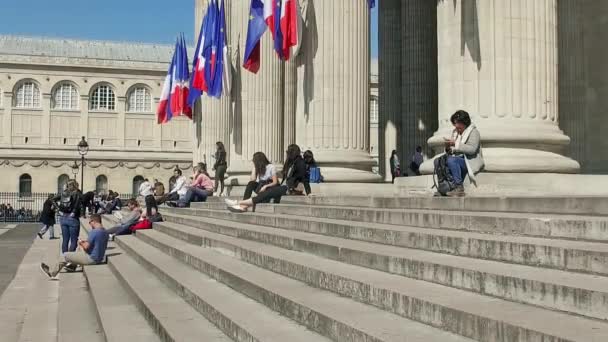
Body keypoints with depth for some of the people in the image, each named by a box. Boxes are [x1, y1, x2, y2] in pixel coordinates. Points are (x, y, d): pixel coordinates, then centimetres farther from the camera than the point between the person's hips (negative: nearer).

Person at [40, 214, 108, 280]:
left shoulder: (94, 232, -24)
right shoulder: (105, 232, 3)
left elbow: (86, 247, -20)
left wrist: (81, 243, 1)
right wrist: (86, 242, 13)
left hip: (91, 259, -9)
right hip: (100, 259, 9)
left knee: (65, 256, 5)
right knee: (80, 249, 32)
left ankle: (52, 272, 22)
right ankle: (72, 266, 42)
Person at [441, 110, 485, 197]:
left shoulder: (474, 132, -5)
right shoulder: (455, 132, 17)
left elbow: (472, 149, -22)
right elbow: (450, 152, 16)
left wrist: (456, 144, -24)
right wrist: (448, 148, -7)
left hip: (470, 162, -7)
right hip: (458, 159, 7)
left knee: (452, 160, -34)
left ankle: (459, 188, -29)